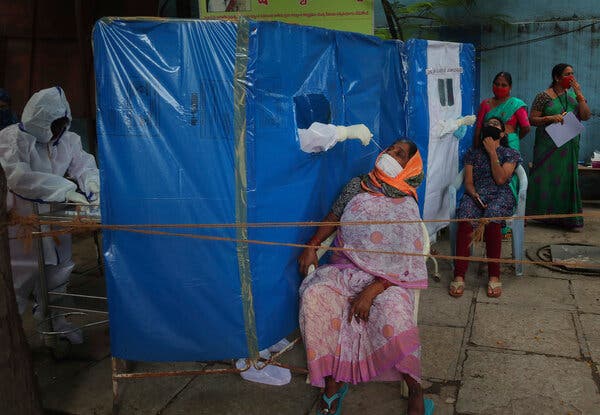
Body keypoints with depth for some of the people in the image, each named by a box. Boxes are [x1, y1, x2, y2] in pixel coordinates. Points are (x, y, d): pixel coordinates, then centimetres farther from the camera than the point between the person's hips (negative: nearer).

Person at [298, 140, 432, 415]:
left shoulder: (406, 206, -2)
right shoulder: (357, 186, 10)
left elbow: (406, 264, -9)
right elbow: (334, 217, 21)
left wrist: (371, 291, -21)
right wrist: (312, 246, 5)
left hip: (385, 276, -3)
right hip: (344, 268, 3)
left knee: (392, 311, -35)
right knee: (314, 294, -28)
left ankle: (415, 391, -11)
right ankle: (332, 382, -18)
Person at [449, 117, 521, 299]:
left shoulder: (511, 154, 15)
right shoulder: (473, 152, 21)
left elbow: (500, 179, -2)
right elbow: (468, 182, 11)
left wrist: (492, 153, 0)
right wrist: (474, 194, -11)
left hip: (500, 195, -1)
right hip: (475, 193, 1)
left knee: (491, 217, -39)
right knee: (465, 218, -35)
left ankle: (494, 276, -33)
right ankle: (459, 275, -37)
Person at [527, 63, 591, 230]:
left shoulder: (573, 95, 11)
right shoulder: (544, 96, -4)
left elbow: (586, 116, 2)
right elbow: (532, 119, -6)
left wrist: (579, 94, -5)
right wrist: (550, 118, -21)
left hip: (569, 147, 4)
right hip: (548, 146, -4)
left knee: (567, 180, 6)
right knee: (544, 179, -3)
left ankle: (570, 219, 13)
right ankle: (527, 215, 8)